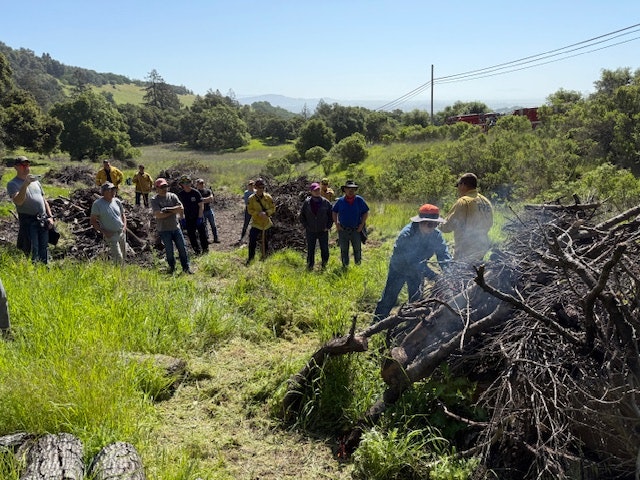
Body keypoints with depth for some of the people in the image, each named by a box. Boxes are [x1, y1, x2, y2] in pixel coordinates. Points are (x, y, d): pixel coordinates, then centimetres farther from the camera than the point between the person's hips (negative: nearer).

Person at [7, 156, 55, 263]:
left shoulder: (35, 181, 18)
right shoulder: (12, 184, -2)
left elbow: (44, 200, 21)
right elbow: (18, 201, -19)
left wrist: (50, 216, 10)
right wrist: (25, 185, -30)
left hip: (43, 221, 6)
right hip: (28, 221, -6)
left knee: (44, 250, 10)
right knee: (32, 252, -6)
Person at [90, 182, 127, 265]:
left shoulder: (117, 201, 2)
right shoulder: (97, 204, -13)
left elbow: (123, 215, 16)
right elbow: (92, 221, -8)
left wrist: (125, 226, -1)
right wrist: (104, 232, -15)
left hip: (122, 233, 6)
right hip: (111, 235, -6)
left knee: (124, 255, 15)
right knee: (118, 257, -9)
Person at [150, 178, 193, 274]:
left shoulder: (173, 196, 5)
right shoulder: (154, 200, -6)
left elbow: (181, 209, -5)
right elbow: (158, 215, -18)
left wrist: (168, 209, -16)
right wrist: (174, 211, -10)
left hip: (176, 227, 3)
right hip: (164, 229, -3)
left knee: (182, 248, 4)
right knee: (169, 250, 5)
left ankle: (186, 267, 13)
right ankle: (172, 267, 24)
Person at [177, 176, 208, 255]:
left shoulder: (196, 192, -9)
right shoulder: (180, 194, 0)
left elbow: (201, 206, -8)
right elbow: (180, 207, 8)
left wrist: (199, 217, -13)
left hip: (198, 217, -3)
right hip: (188, 218, 3)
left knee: (202, 233, 1)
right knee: (191, 235, 3)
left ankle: (205, 248, 17)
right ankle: (197, 250, 14)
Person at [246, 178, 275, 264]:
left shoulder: (268, 197, -4)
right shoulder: (251, 198, -7)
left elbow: (273, 208, -1)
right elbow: (249, 210, -8)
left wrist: (267, 212, -21)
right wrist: (258, 213, -25)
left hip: (266, 223, 2)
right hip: (256, 223, -2)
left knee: (265, 241, 13)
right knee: (252, 241, -9)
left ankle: (263, 256, 32)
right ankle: (250, 258, 6)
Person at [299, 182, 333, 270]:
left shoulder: (326, 202, -2)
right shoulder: (306, 202, -2)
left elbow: (331, 215, 6)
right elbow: (302, 216, 7)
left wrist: (328, 227, -1)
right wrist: (306, 227, 0)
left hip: (323, 231, 0)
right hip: (310, 232, 0)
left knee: (325, 250, 6)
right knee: (310, 250, 7)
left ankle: (324, 266, 22)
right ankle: (310, 267, 17)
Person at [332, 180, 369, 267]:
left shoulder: (359, 200, -3)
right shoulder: (340, 201, 0)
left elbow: (366, 212, 5)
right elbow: (334, 212, 12)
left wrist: (362, 225, -4)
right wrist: (336, 224, 1)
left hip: (356, 230, -1)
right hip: (343, 230, 1)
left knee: (357, 249, 7)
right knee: (344, 250, 9)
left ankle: (358, 266, 21)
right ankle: (345, 266, 21)